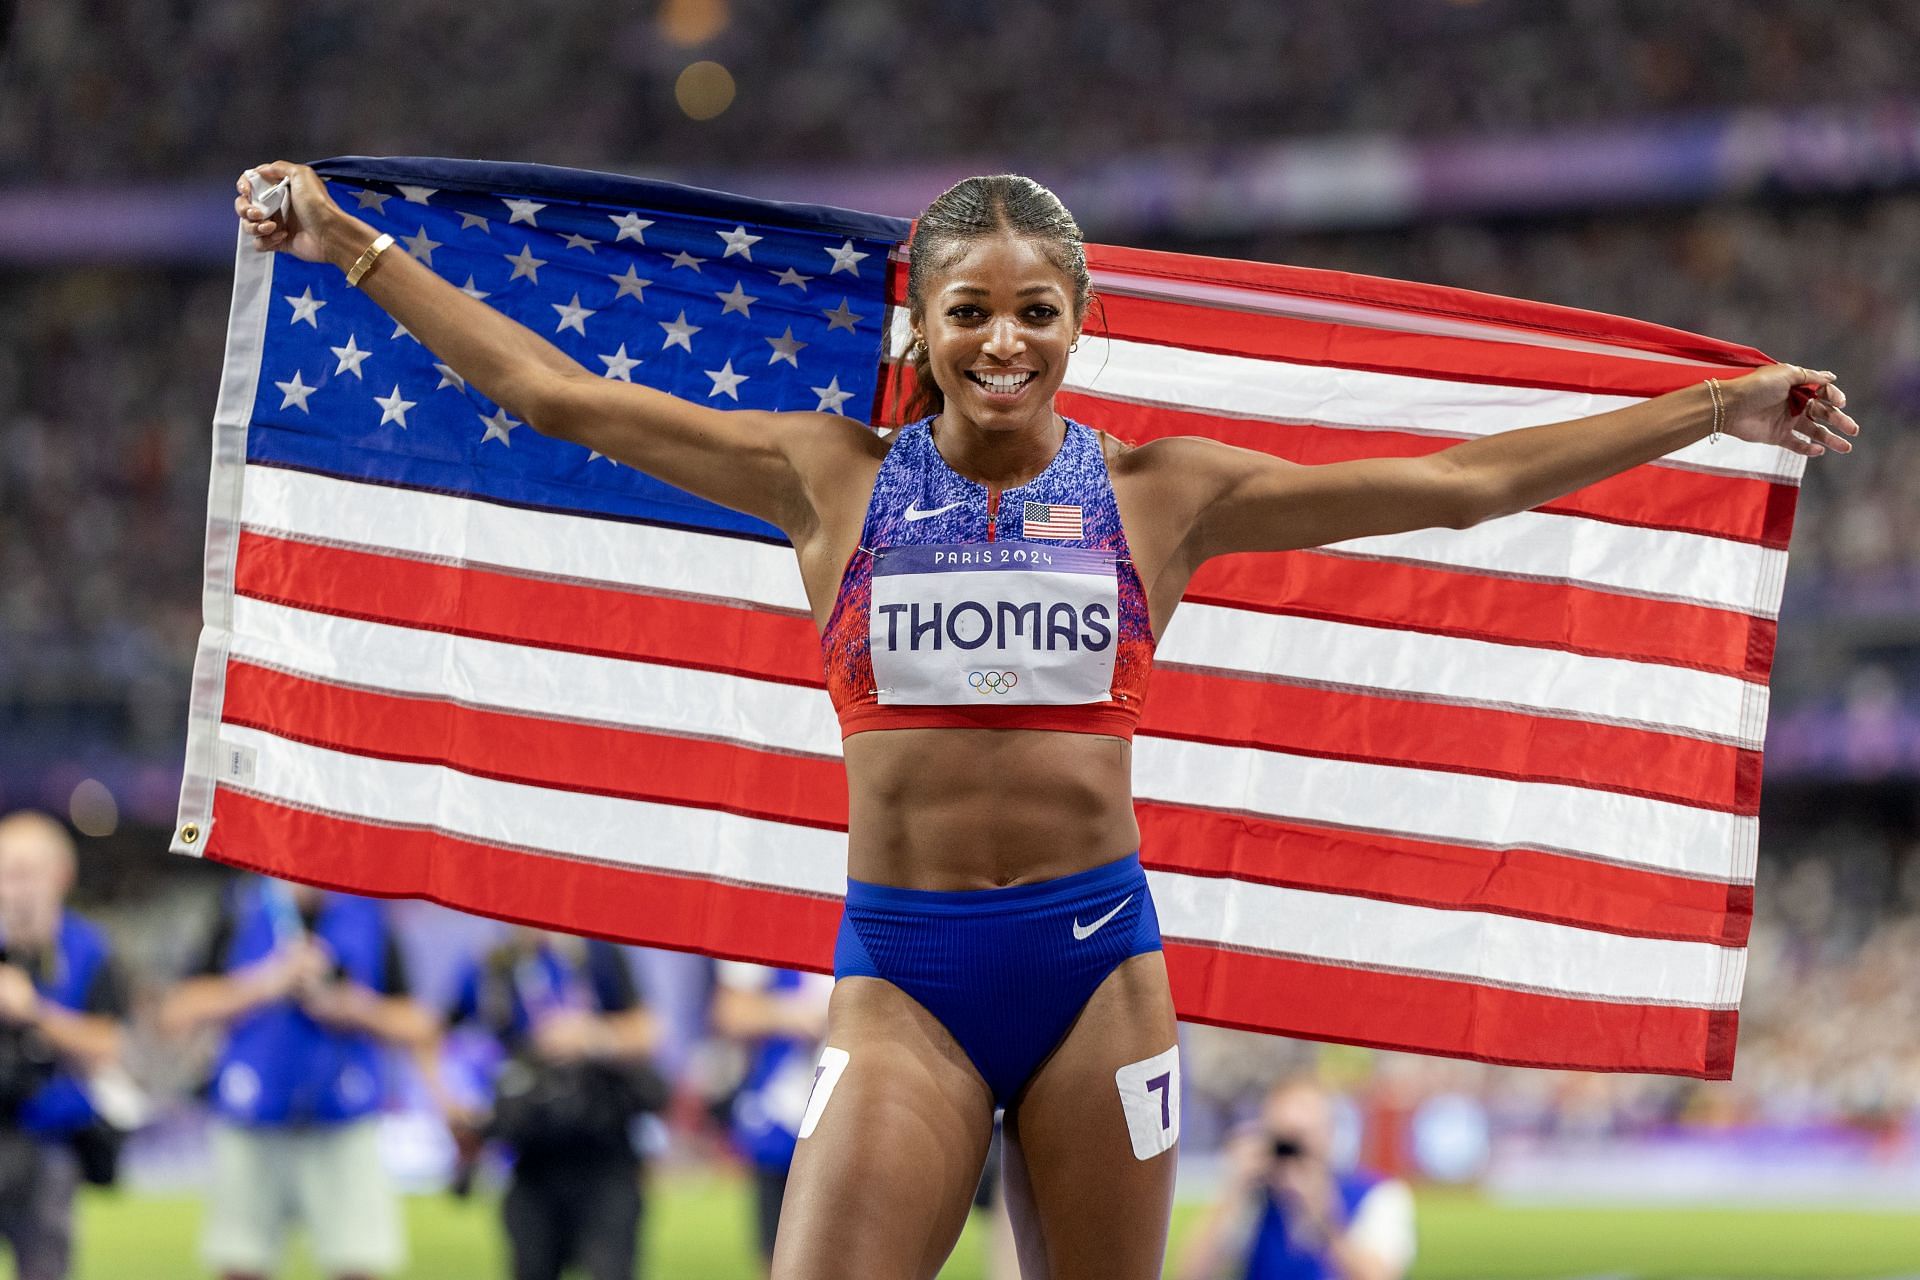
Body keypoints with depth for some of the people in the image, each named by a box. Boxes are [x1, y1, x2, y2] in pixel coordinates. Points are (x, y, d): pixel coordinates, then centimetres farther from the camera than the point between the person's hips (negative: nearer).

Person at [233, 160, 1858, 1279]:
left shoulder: (1159, 492, 7)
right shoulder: (833, 479, 7)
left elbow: (1456, 482, 9)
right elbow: (560, 395, 9)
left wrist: (1715, 409, 8)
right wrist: (353, 251, 8)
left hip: (1097, 961, 1)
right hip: (899, 972, -1)